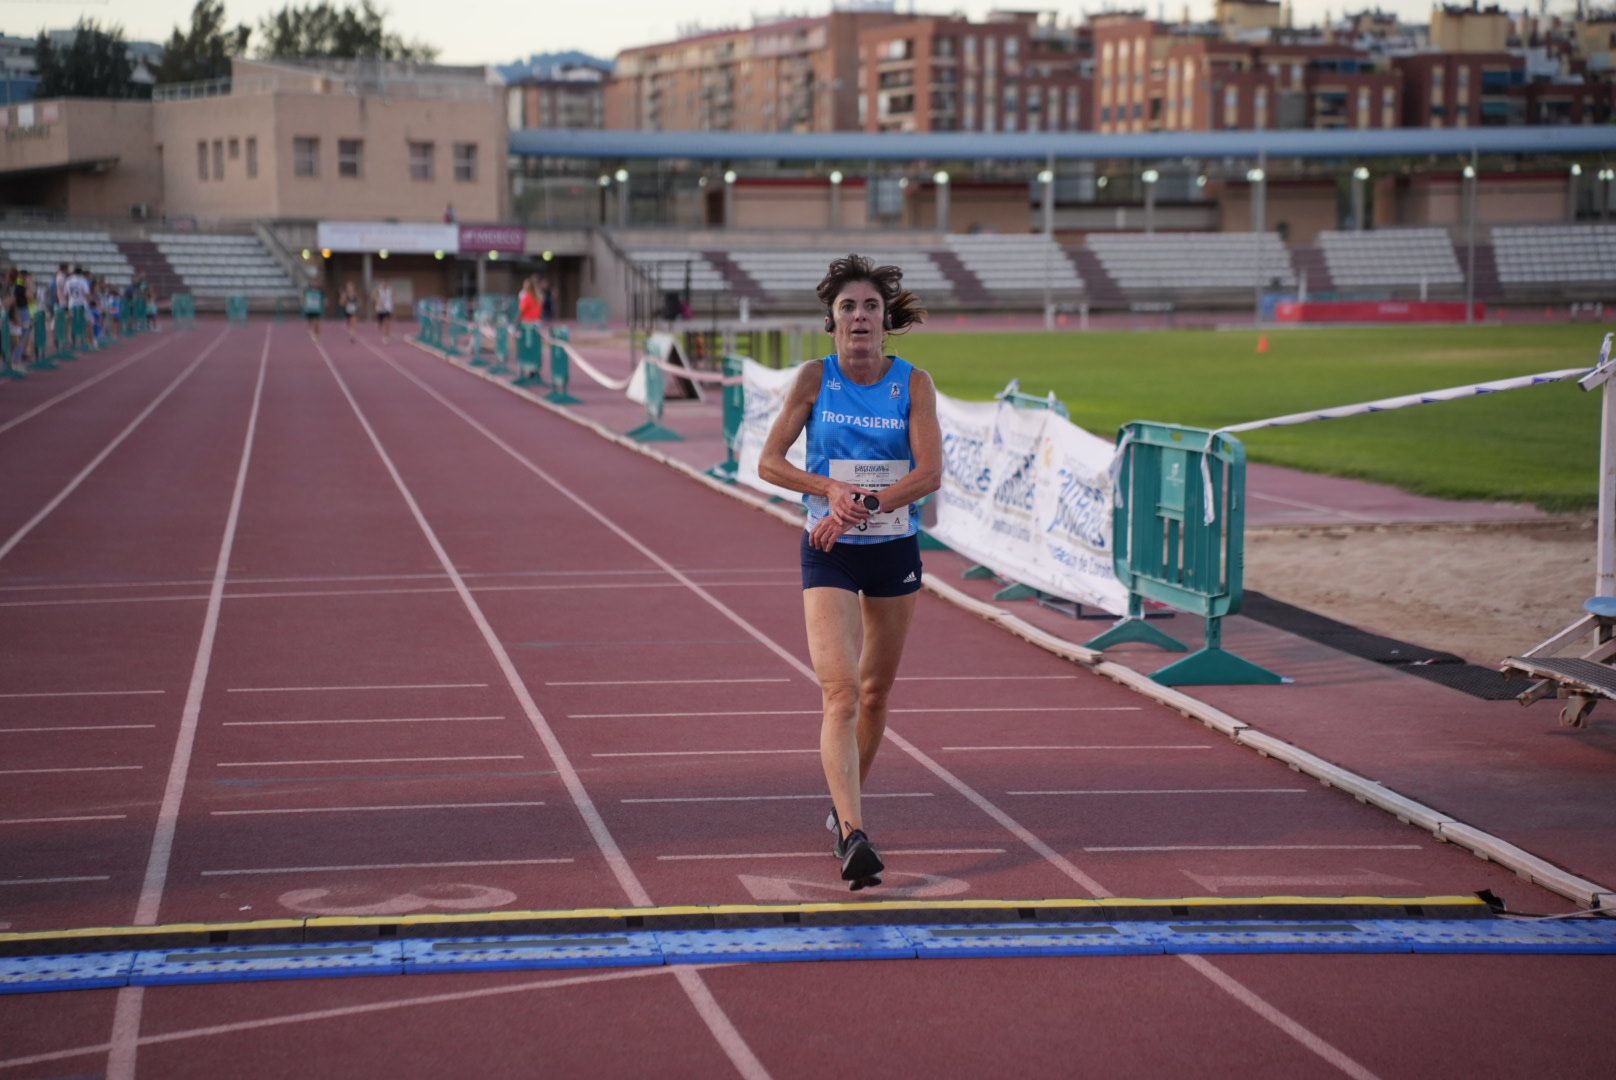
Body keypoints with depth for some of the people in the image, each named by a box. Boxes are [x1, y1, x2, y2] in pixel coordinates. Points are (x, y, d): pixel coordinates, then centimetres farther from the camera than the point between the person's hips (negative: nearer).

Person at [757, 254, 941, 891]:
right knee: (840, 690, -16)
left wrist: (862, 506, -21)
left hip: (895, 549, 2)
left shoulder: (913, 383, -4)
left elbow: (930, 473, -11)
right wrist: (831, 488, -18)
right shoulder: (815, 378, -6)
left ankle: (844, 809, 37)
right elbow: (768, 463, -4)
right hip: (829, 552, -2)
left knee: (876, 690, 15)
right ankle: (852, 835, -24)